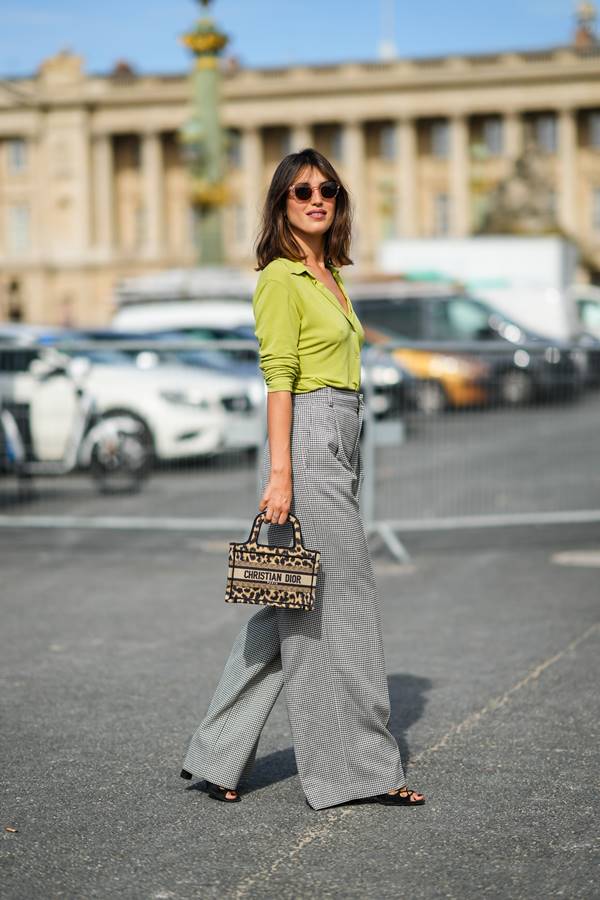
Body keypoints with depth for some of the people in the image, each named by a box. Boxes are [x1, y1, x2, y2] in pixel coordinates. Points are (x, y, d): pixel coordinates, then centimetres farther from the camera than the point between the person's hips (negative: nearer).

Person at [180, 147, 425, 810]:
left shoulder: (328, 275, 19)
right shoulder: (280, 277, -8)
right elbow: (279, 377, -15)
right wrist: (280, 471, -21)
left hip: (337, 448, 9)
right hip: (307, 442, -9)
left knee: (293, 605, 10)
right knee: (337, 606, -4)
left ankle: (219, 755, 16)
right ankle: (360, 768, 5)